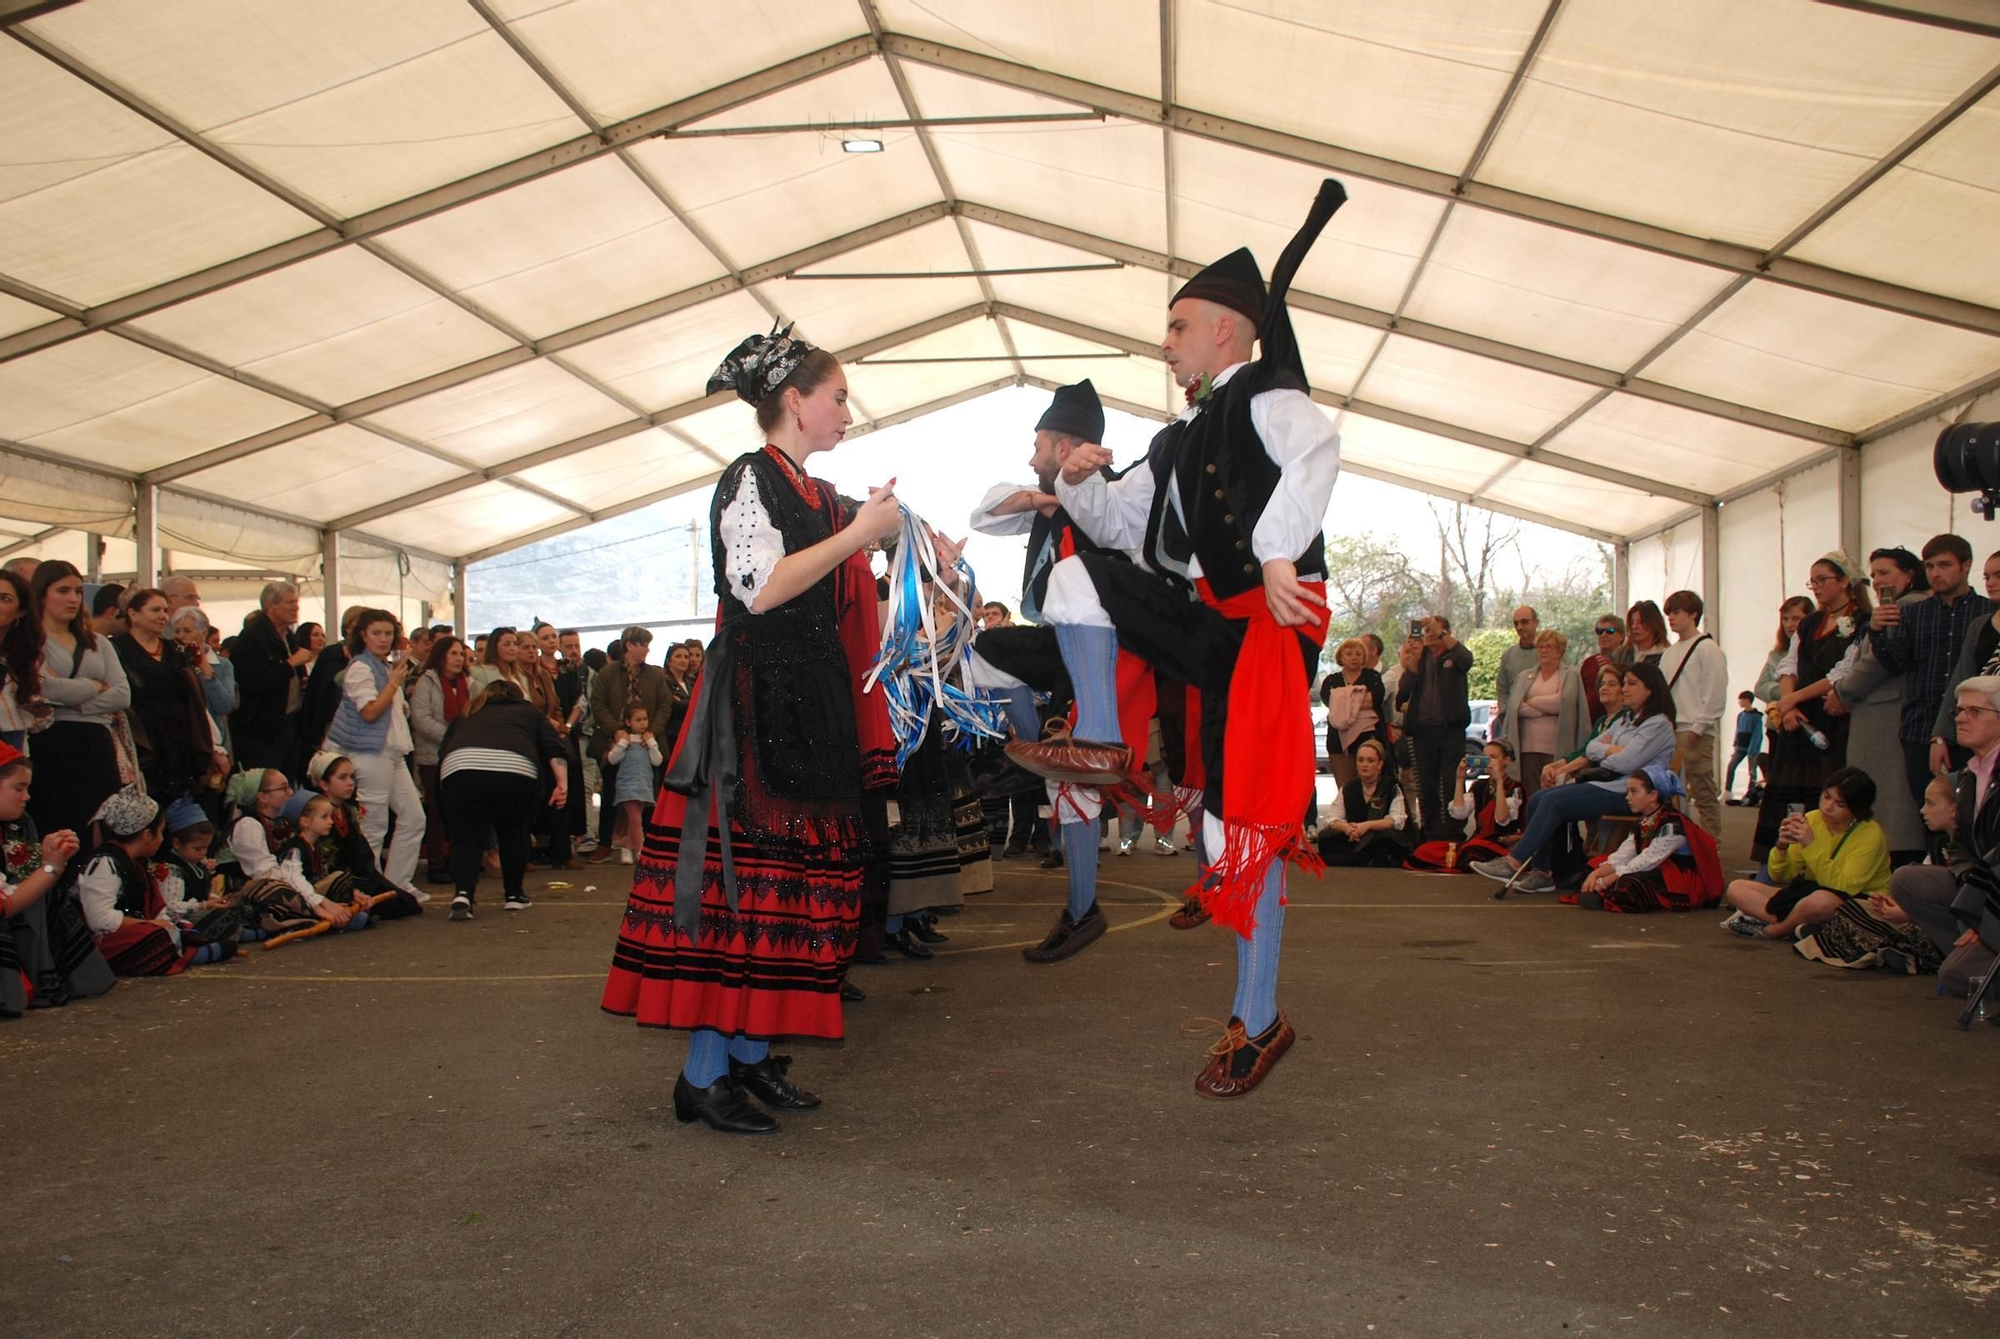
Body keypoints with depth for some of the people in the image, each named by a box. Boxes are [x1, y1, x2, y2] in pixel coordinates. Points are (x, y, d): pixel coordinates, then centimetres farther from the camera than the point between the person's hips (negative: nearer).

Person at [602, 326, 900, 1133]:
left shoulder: (819, 496, 18)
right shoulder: (750, 479, -6)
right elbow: (761, 589, -19)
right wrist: (858, 534, -14)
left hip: (812, 705, 9)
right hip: (754, 703, -9)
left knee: (794, 872, 8)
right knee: (738, 874, -9)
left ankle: (750, 1052, 15)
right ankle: (703, 1074, -3)